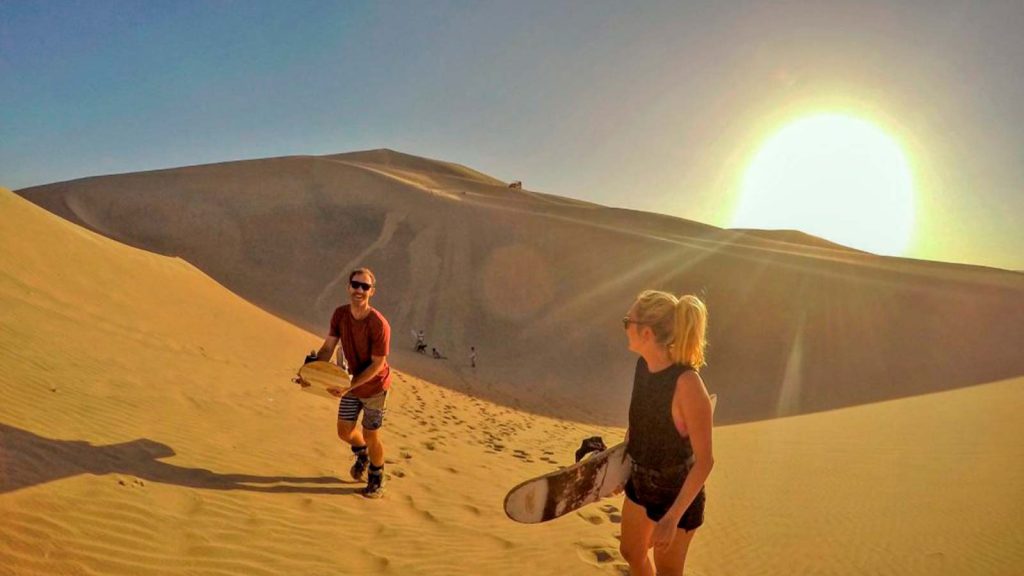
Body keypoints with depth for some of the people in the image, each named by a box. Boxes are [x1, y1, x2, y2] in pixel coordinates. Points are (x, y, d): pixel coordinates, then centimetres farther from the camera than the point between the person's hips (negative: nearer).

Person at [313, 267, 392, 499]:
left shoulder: (379, 324, -28)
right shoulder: (340, 314, -10)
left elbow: (377, 364, -24)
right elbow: (328, 348, -6)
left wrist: (349, 385, -29)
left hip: (375, 386, -5)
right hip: (352, 383, 5)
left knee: (370, 436, 5)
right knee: (344, 431, 12)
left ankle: (376, 480, 31)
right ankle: (362, 455, 47)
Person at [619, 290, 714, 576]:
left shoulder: (687, 384, -32)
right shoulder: (643, 364, -10)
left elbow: (705, 460, -27)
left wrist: (672, 518, -27)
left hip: (676, 492, -7)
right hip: (640, 481, 7)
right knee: (631, 552, 26)